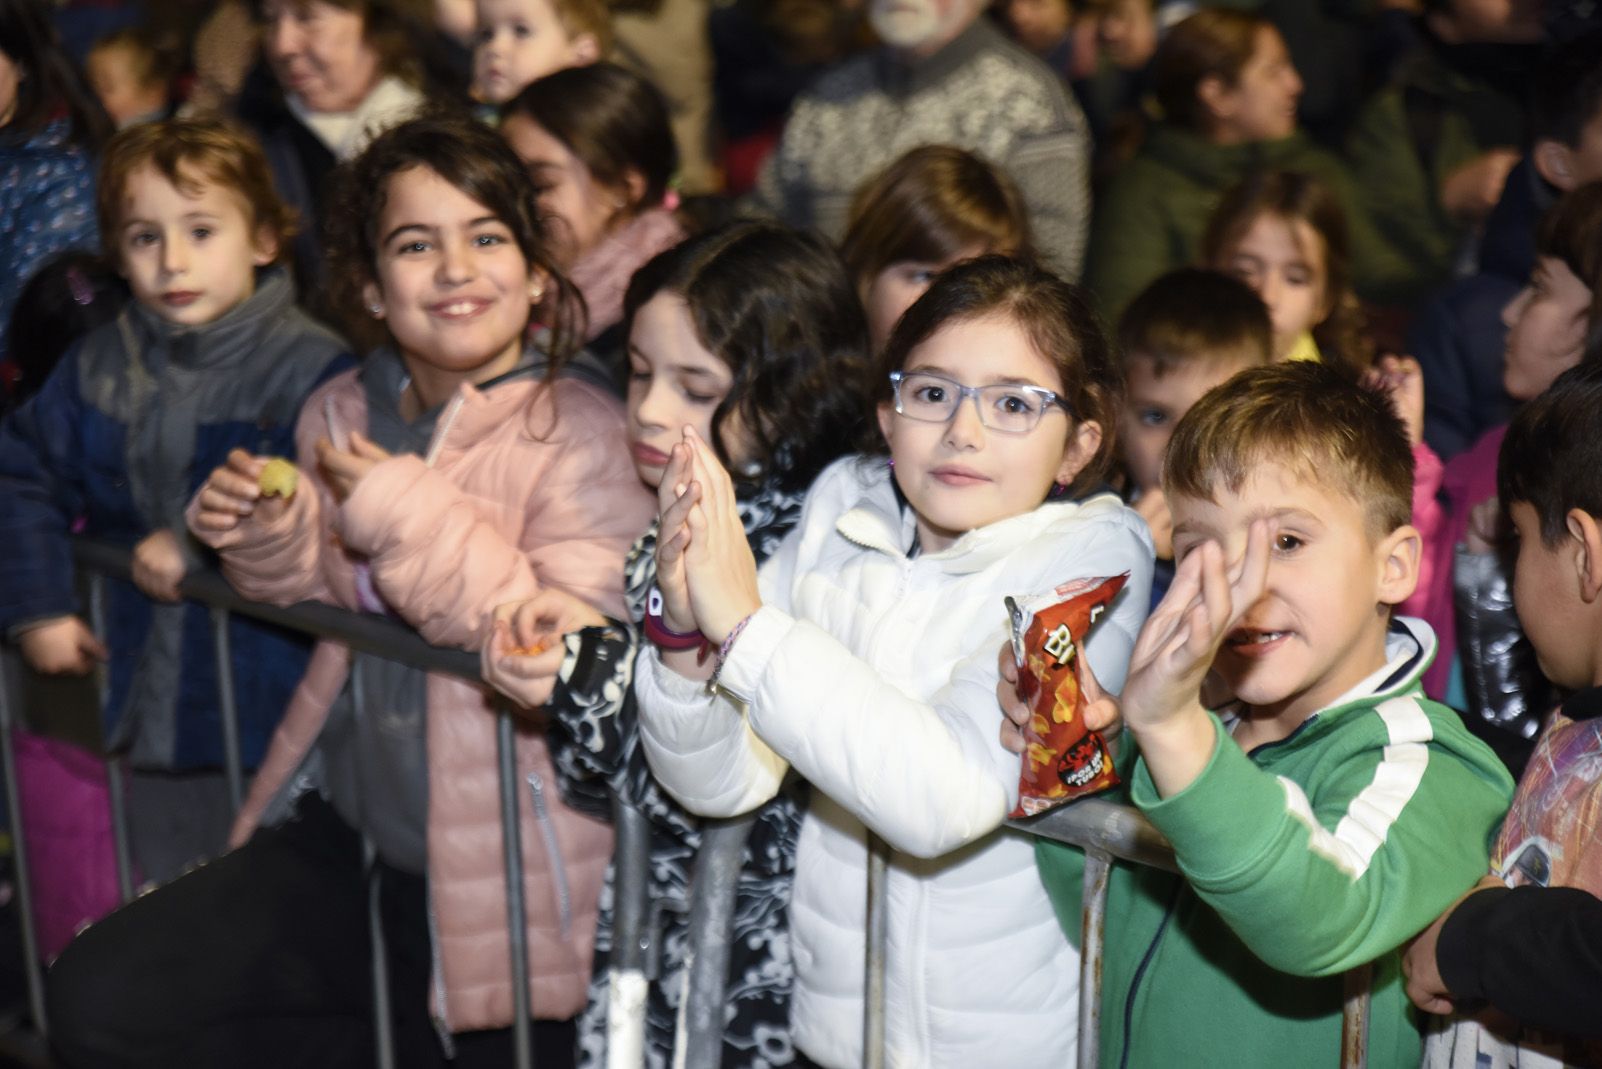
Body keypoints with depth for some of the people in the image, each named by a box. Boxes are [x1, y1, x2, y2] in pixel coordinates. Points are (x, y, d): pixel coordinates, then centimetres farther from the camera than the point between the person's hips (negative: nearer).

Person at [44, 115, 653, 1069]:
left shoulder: (581, 437, -16)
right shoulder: (343, 414, 4)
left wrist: (410, 517, -25)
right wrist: (267, 535, -3)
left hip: (492, 878, -6)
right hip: (342, 827, 6)